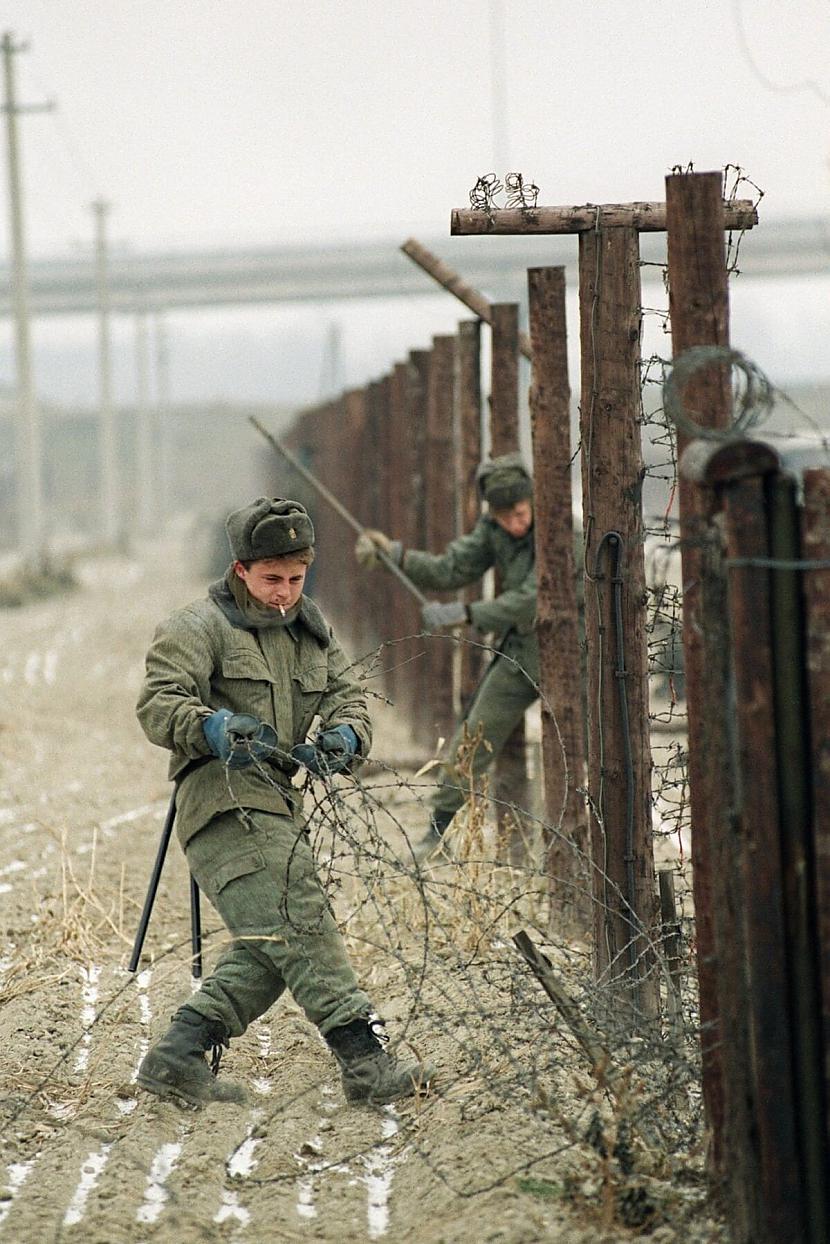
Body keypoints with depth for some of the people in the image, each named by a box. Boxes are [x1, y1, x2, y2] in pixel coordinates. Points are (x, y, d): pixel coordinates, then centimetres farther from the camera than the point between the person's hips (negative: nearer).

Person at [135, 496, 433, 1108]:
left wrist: (344, 735, -11)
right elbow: (157, 702, -11)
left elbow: (347, 695, 14)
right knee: (300, 921, -18)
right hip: (227, 799, -8)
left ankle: (179, 1054, 5)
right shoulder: (200, 627, 0)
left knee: (269, 944, 1)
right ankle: (365, 1060, -24)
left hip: (276, 802, 8)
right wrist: (214, 727, -31)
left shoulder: (310, 628, 22)